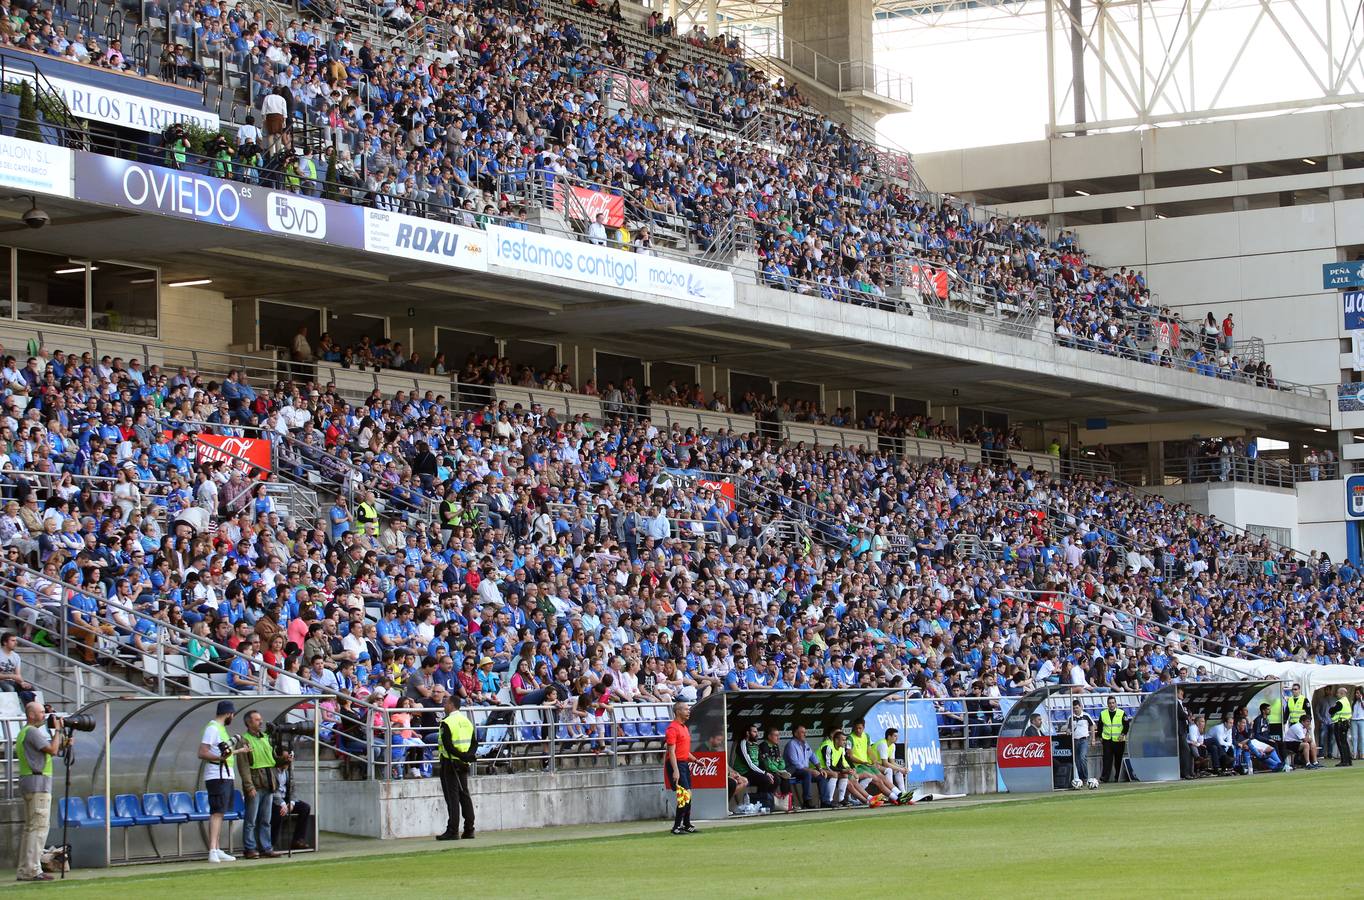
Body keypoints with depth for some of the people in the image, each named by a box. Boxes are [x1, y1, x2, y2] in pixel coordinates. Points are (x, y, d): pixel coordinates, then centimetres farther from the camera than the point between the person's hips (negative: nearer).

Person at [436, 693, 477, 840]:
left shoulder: (447, 723, -13)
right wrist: (468, 756, -1)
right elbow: (475, 743, 10)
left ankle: (452, 831, -6)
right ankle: (469, 830, 10)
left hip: (450, 763, -7)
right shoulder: (467, 721, 12)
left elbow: (448, 745, -20)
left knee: (452, 796, -6)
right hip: (464, 765, 7)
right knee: (464, 795, 10)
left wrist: (462, 756, -16)